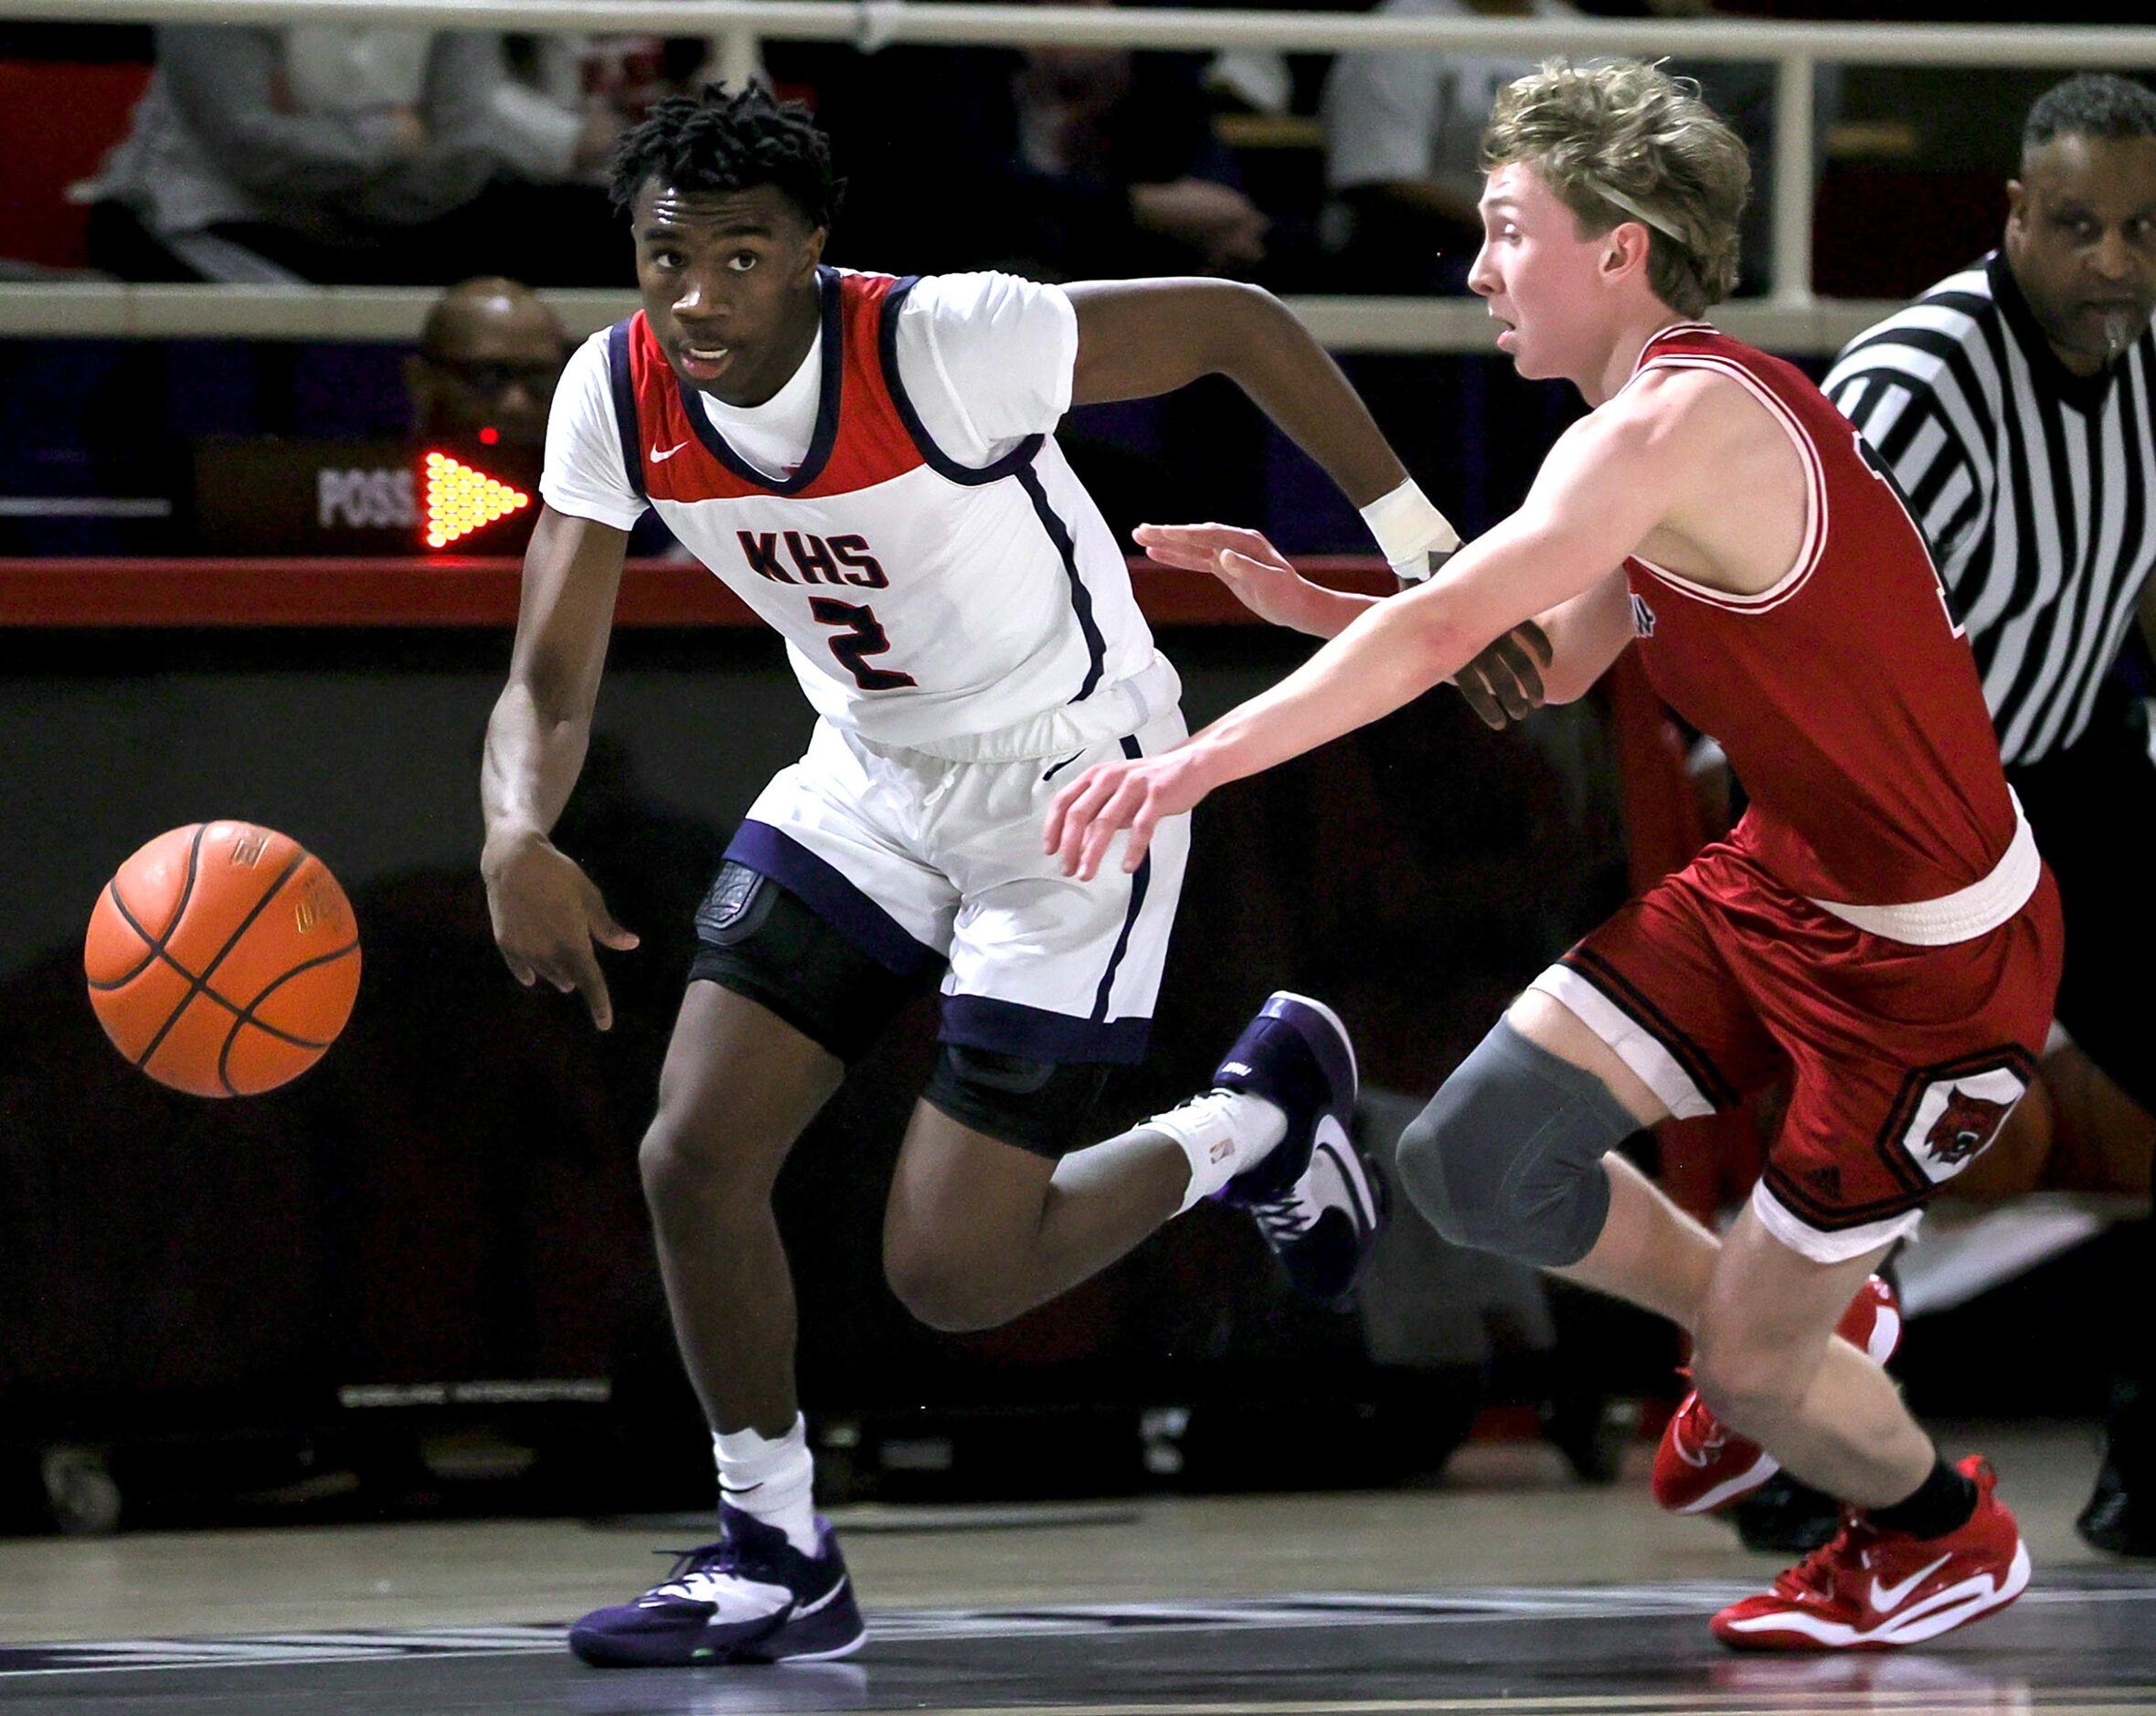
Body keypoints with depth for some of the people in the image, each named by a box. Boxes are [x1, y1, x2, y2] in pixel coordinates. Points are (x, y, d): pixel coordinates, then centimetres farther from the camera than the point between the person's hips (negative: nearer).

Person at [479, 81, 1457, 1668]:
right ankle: (778, 1564, 13)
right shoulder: (618, 396, -14)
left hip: (1071, 779, -6)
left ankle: (1263, 1120, 18)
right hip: (872, 778, 6)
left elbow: (1239, 323, -19)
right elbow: (551, 681, -10)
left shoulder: (942, 348, -30)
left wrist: (1424, 550, -17)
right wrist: (518, 834, -34)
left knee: (953, 1273, -8)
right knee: (695, 1158, -6)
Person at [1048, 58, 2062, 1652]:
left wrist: (1193, 761, -33)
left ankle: (1950, 1533, 34)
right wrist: (1303, 600, 2)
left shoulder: (1682, 426, -25)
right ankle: (1771, 1314, 25)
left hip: (1931, 962, -9)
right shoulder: (1668, 422, 6)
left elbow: (1442, 631, -32)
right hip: (1778, 879, 9)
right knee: (1478, 1159, 0)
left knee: (1753, 1367, 3)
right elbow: (1541, 667, 15)